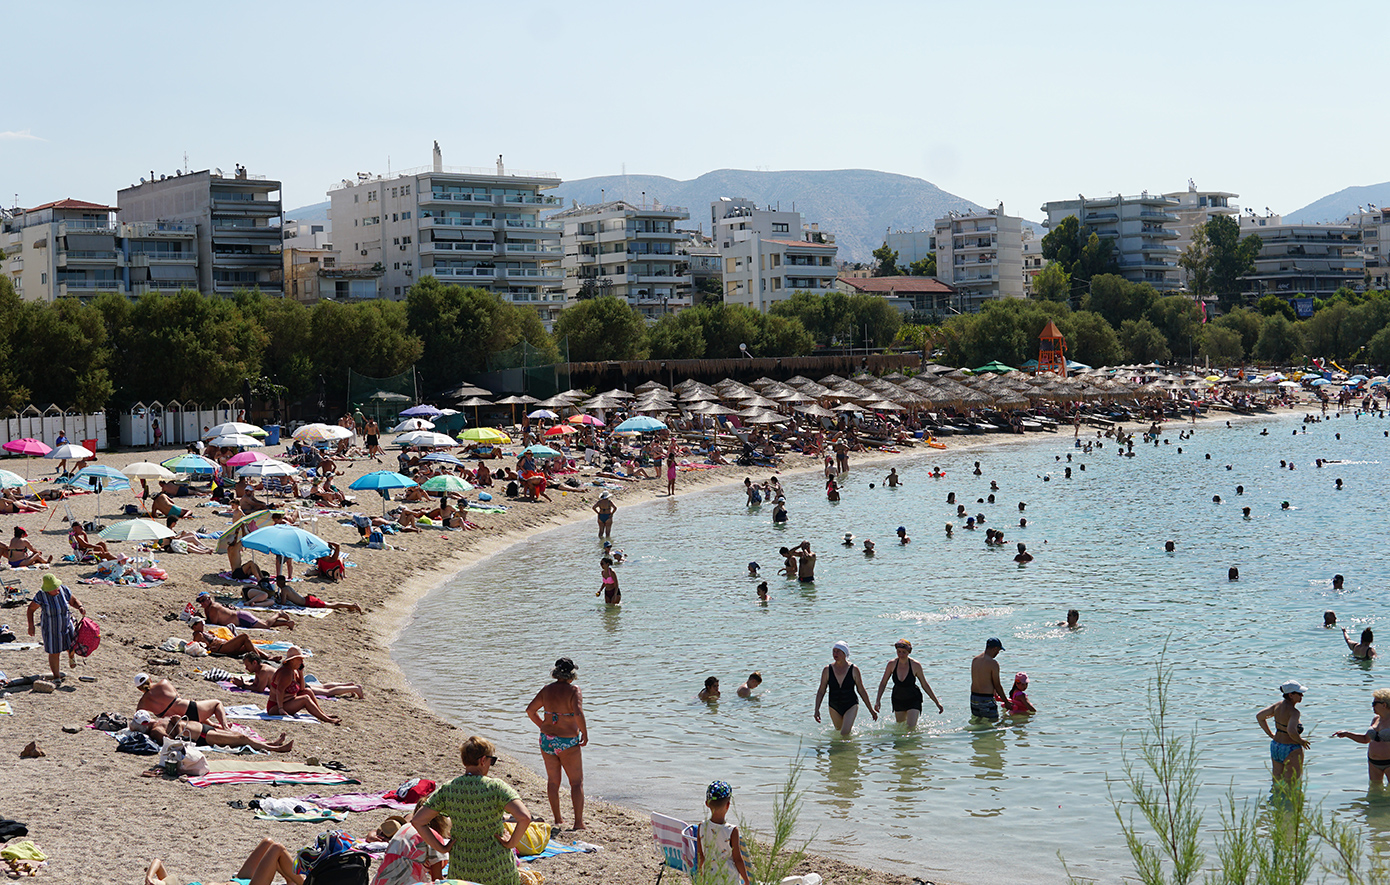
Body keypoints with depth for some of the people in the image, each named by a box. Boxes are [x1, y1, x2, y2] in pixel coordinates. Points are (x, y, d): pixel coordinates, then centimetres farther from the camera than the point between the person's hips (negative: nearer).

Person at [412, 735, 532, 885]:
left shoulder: (446, 790, -3)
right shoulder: (496, 787, -14)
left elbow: (417, 821, -2)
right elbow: (524, 818, -26)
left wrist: (441, 848, 3)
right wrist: (511, 843, -10)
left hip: (460, 869, 3)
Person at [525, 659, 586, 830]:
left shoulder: (547, 690, 3)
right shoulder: (574, 690, -13)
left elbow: (530, 710, 9)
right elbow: (578, 713, -26)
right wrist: (584, 733, -12)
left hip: (547, 739, 5)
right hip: (569, 742, -5)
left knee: (553, 781, 17)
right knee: (577, 782, 4)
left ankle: (557, 818, 25)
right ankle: (578, 821, -3)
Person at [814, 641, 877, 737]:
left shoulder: (853, 669, -10)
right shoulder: (827, 670, -7)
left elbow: (861, 690, -1)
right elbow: (821, 691, 0)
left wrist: (871, 710, 2)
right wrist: (817, 710, -7)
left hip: (851, 706, -3)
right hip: (834, 707, 3)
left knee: (845, 733, -19)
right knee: (839, 730, 18)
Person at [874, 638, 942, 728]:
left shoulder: (915, 665, -18)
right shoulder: (892, 664, -13)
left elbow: (925, 685, -6)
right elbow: (883, 683, 0)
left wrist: (937, 703, -3)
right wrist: (878, 700, -10)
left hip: (913, 700, -3)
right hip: (898, 700, 3)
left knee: (911, 727, -16)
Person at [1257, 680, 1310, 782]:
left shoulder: (1278, 706, 0)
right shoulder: (1293, 712, -23)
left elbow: (1259, 716, 9)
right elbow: (1291, 731, -37)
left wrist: (1270, 734, 13)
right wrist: (1301, 741, -18)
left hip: (1275, 747, 8)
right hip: (1291, 750, -8)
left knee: (1277, 781, 18)